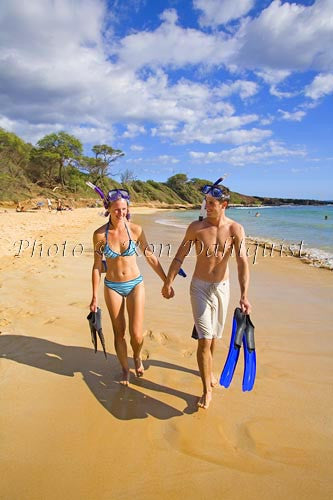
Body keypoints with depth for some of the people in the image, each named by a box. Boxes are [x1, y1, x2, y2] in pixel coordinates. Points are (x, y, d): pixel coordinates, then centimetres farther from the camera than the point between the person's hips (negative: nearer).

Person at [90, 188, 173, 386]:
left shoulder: (135, 230, -9)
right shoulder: (100, 234, -9)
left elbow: (151, 257, 0)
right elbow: (97, 266, -1)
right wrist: (95, 297, 1)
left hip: (135, 284, 0)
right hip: (112, 287, 1)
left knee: (136, 334, -3)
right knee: (119, 333, 10)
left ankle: (137, 357, 33)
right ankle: (125, 370, 34)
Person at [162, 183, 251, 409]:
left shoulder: (235, 229, -10)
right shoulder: (196, 227, -10)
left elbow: (242, 262, -18)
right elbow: (180, 256, -2)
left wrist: (244, 295, -29)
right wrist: (168, 283, 1)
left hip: (222, 287, 2)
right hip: (200, 287, -1)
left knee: (214, 335, 18)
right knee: (204, 339, -4)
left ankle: (209, 369, 46)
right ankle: (207, 390, 11)